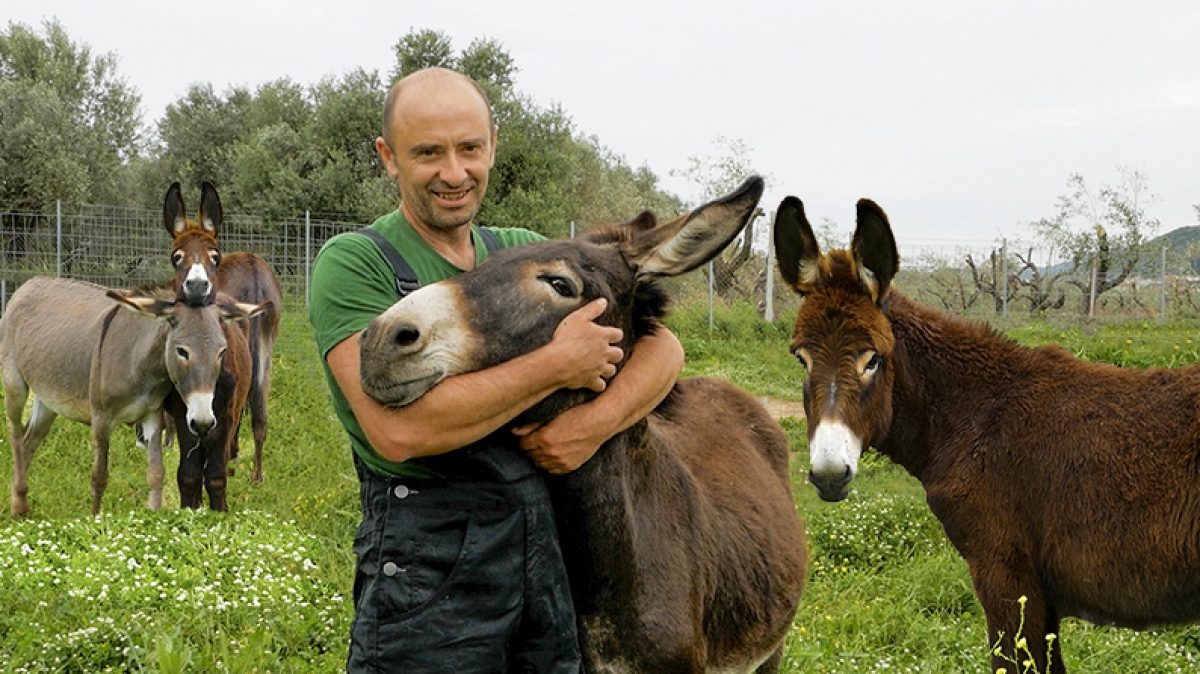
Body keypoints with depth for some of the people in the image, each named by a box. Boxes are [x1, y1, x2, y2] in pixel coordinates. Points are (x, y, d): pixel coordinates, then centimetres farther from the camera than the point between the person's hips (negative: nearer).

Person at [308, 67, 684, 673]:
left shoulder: (526, 254, 11)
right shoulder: (352, 263, -8)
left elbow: (661, 346, 8)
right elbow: (398, 429, -22)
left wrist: (596, 423, -12)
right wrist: (557, 365, -16)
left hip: (545, 548, 6)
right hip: (424, 565, -5)